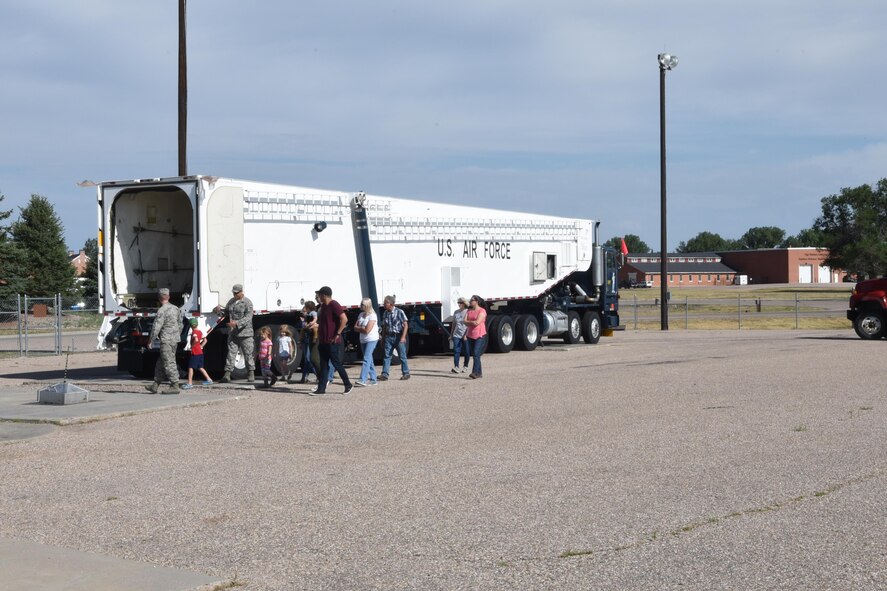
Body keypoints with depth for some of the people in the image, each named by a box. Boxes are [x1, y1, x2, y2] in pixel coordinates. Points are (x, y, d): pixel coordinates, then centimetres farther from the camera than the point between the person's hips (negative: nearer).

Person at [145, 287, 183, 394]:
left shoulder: (162, 311, -15)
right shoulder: (175, 308, 11)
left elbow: (156, 326, -17)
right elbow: (180, 324, 19)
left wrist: (151, 340, -9)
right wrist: (177, 336, 29)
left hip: (166, 339, -9)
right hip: (175, 339, 9)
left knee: (169, 363, -5)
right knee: (161, 363, 13)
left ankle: (175, 386, -6)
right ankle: (155, 385, 16)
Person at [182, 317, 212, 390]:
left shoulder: (194, 332, -15)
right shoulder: (200, 331, 12)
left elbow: (196, 340, -34)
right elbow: (205, 340, 19)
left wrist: (192, 346, -21)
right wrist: (201, 346, 12)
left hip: (195, 353, -9)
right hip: (200, 352, 9)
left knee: (190, 367, -4)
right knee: (200, 367, 18)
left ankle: (189, 383, -5)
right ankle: (209, 380, 19)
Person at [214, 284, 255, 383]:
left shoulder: (247, 303, -8)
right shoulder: (231, 302, 13)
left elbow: (248, 318, -17)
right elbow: (226, 313, 23)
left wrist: (236, 323, -30)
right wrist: (219, 311, 1)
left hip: (244, 333, -5)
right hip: (232, 333, 5)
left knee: (248, 353, 1)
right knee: (231, 353, 0)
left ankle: (251, 374, 10)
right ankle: (227, 374, -2)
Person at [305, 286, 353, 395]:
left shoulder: (334, 305, -14)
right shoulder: (322, 307, 14)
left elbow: (344, 319, -23)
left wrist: (338, 334, -21)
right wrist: (314, 325, 13)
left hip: (333, 342, -9)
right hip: (323, 341, 9)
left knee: (337, 364, -2)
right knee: (324, 365, 8)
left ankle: (348, 385, 11)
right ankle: (321, 388, 9)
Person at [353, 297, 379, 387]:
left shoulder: (372, 315, -12)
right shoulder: (361, 315, 11)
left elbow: (367, 330, -19)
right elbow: (355, 327, 8)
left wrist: (359, 328, -4)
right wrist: (362, 328, -11)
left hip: (371, 340, -8)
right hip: (363, 340, 8)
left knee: (366, 359, -16)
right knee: (369, 360, 10)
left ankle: (363, 380, -24)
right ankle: (373, 379, 15)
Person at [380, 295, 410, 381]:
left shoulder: (399, 312, -7)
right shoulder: (385, 313, 9)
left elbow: (405, 325, -8)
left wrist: (403, 337, -17)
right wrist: (383, 339, 15)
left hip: (398, 337, -4)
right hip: (388, 337, 4)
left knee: (402, 356, 2)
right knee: (386, 356, -3)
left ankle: (406, 374, 12)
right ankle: (384, 374, -5)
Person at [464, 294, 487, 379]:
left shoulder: (482, 311, -8)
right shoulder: (469, 311, 14)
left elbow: (477, 322, -19)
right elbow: (465, 322, 2)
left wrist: (469, 322, -6)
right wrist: (472, 322, -13)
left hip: (480, 335, -7)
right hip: (470, 335, 7)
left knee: (476, 354, -18)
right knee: (474, 355, 9)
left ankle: (475, 372, -24)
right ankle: (479, 373, 17)